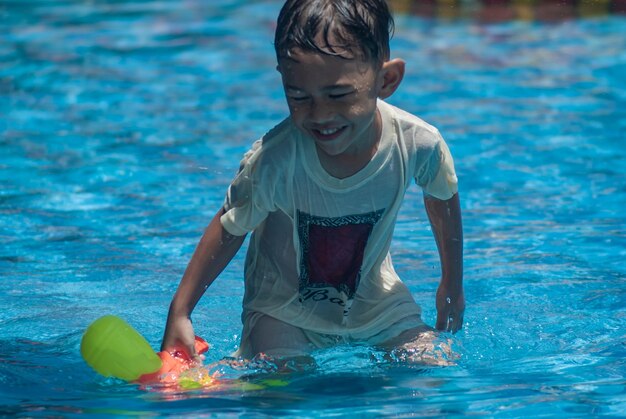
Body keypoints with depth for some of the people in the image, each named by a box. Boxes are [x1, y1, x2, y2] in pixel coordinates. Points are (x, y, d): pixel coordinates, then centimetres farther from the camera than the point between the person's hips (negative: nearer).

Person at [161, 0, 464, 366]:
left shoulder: (417, 144, -25)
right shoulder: (273, 161, -33)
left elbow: (442, 201, -1)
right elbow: (230, 231, -14)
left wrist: (452, 285, 11)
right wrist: (179, 315, -13)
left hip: (375, 300, 2)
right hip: (286, 311, -2)